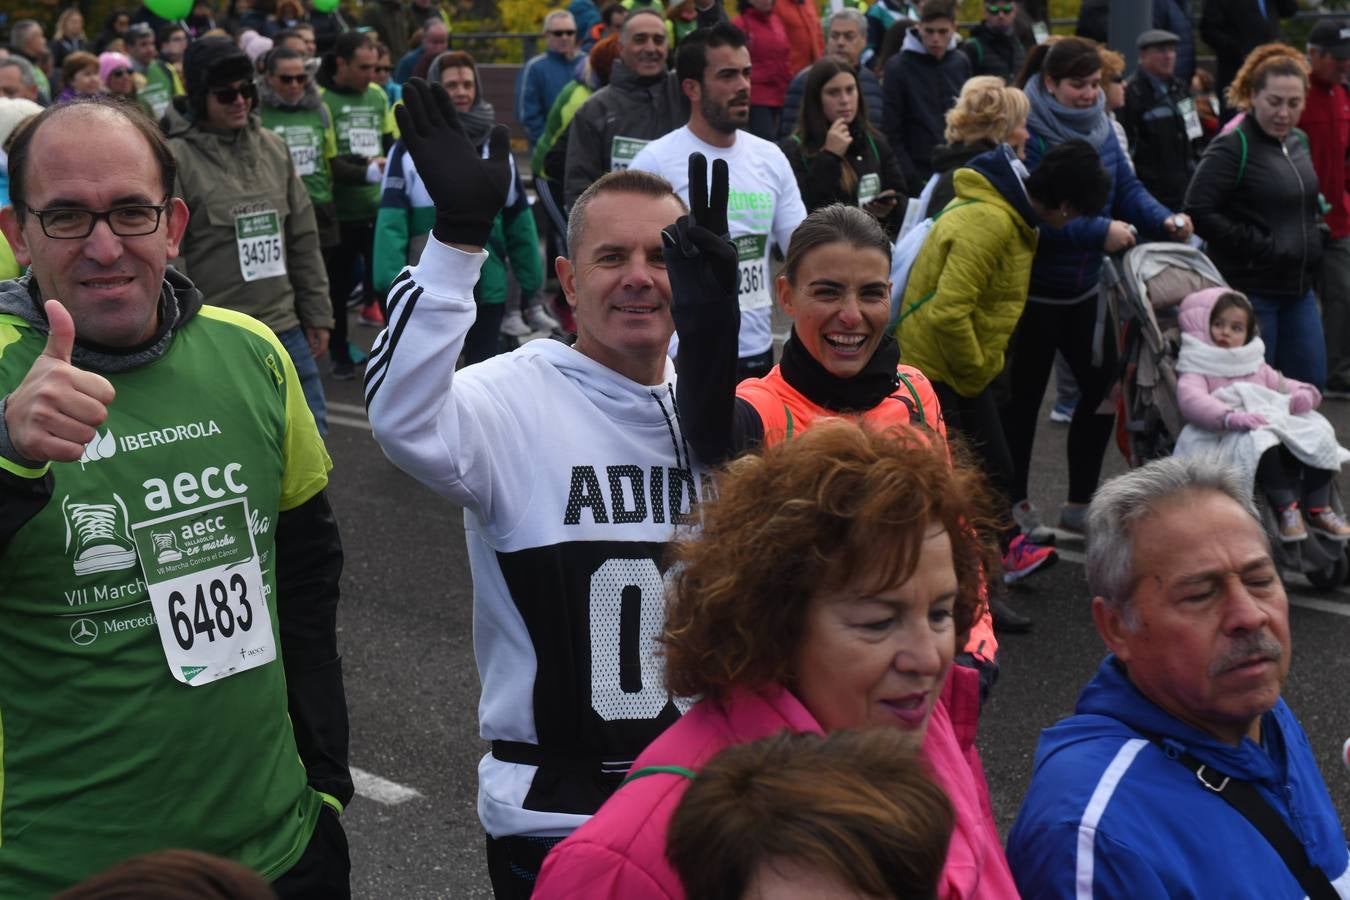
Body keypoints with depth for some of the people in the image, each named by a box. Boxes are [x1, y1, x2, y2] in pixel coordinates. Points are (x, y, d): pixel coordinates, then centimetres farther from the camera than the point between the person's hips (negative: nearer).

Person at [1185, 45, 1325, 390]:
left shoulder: (1298, 143, 13)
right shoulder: (1232, 147, -12)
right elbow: (1199, 212, -20)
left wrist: (1310, 250, 11)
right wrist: (1257, 246, -19)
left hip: (1298, 287, 8)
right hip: (1250, 289, -8)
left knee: (1311, 383, 10)